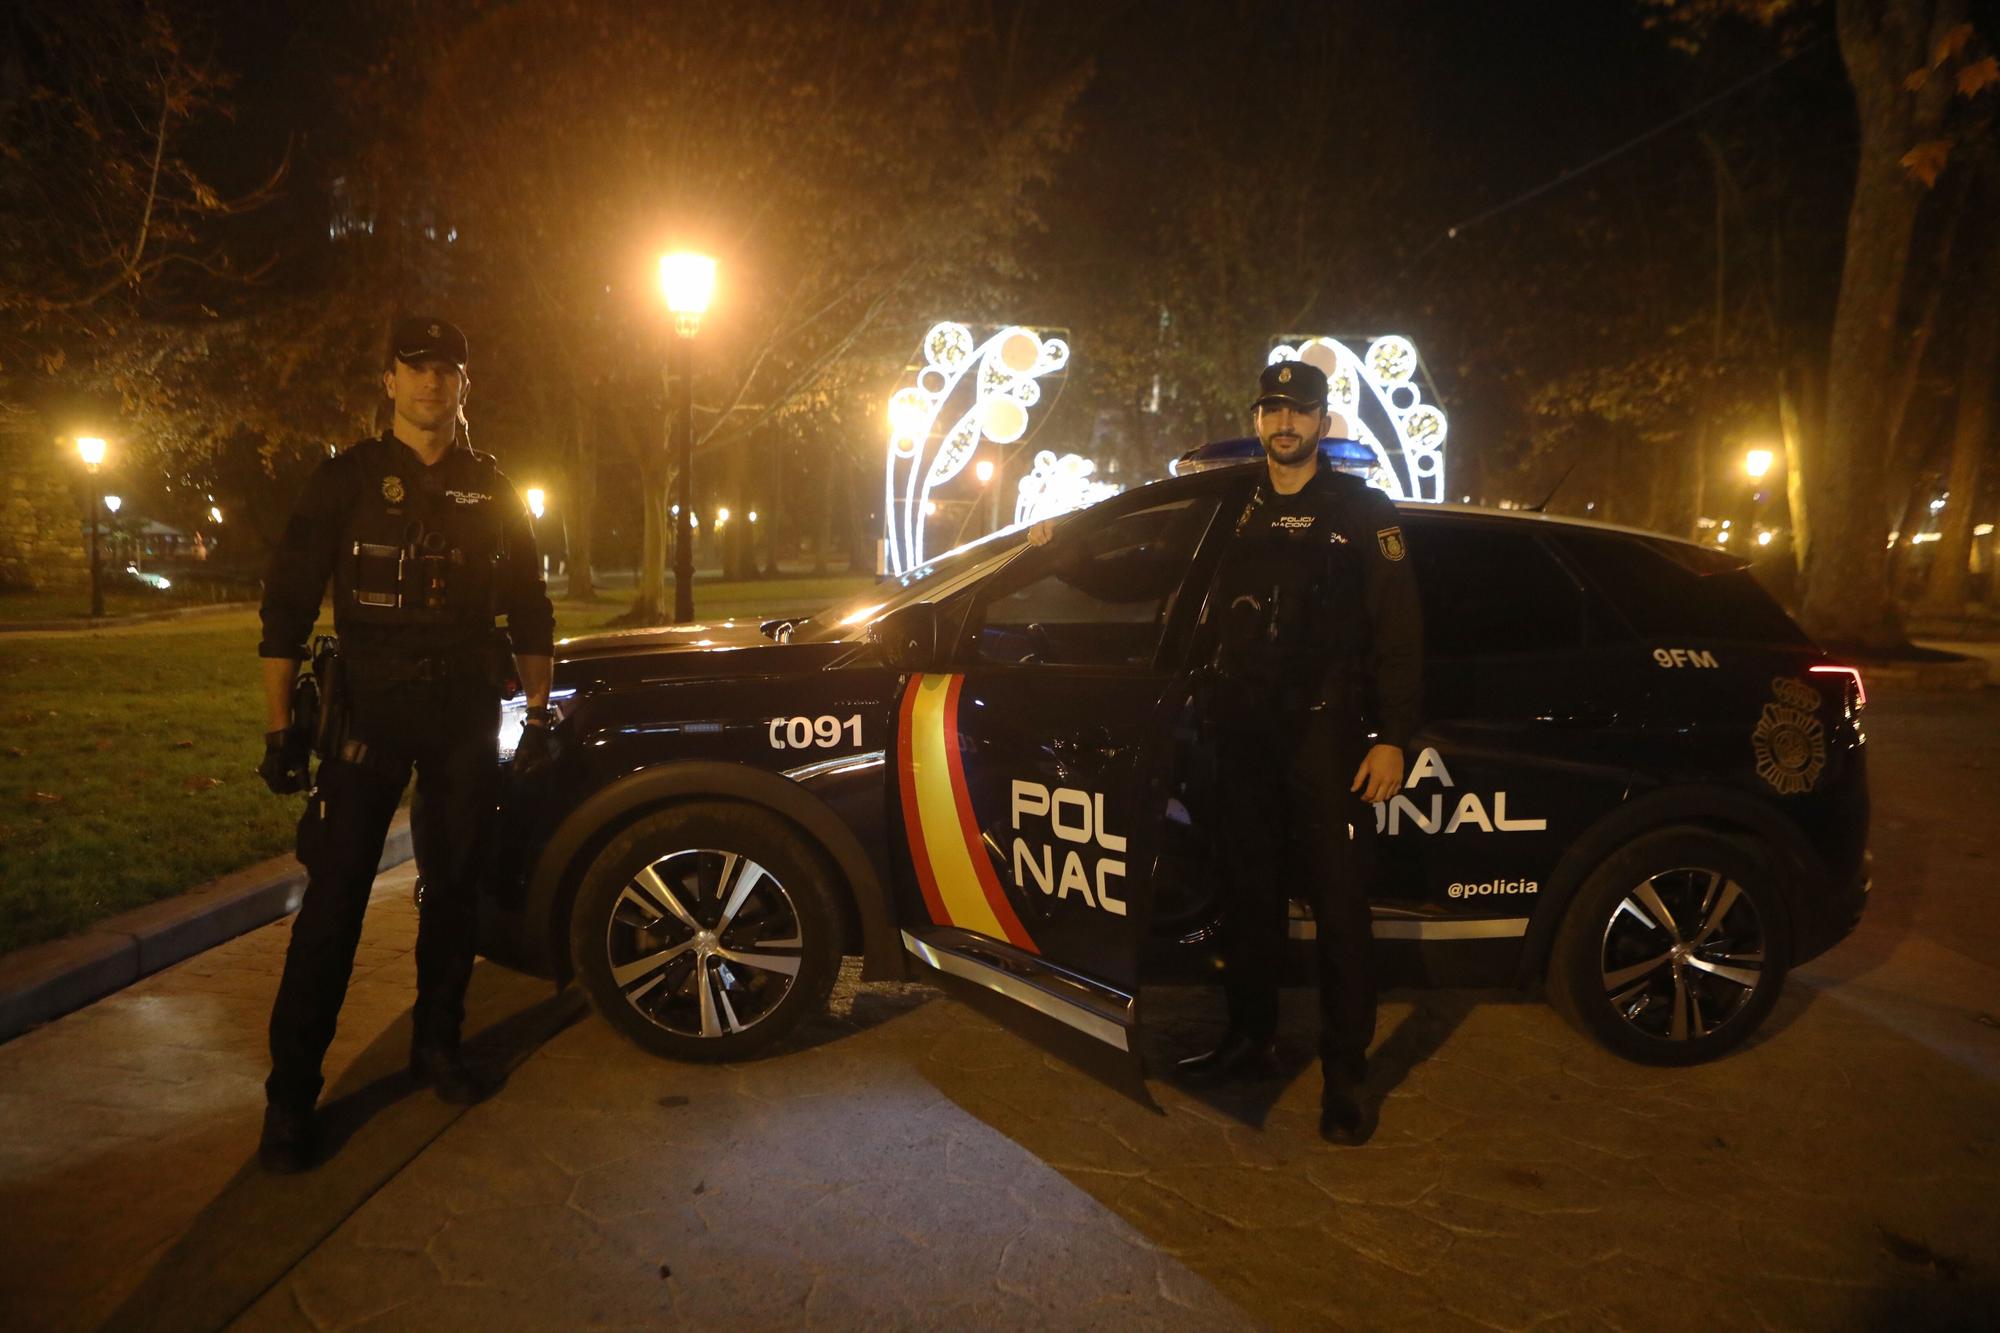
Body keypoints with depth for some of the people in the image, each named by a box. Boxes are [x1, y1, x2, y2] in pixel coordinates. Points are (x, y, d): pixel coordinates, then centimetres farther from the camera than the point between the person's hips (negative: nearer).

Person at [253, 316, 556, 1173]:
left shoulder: (491, 491, 9)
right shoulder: (346, 480, 1)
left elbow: (528, 611, 13)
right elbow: (287, 607, -2)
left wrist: (537, 714, 6)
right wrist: (281, 728, -8)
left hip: (467, 717, 3)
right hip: (369, 712, -2)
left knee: (454, 887, 9)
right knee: (335, 894, -5)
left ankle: (437, 1045, 25)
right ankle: (291, 1091, 3)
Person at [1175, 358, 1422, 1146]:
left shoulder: (1361, 512, 1)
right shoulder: (1237, 512, 12)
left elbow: (1398, 632, -4)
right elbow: (1216, 618, 18)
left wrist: (1392, 739, -11)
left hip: (1324, 733, -4)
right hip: (1244, 732, 4)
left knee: (1338, 903, -2)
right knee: (1248, 893, 12)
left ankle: (1344, 1076, 8)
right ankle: (1250, 1039, 27)